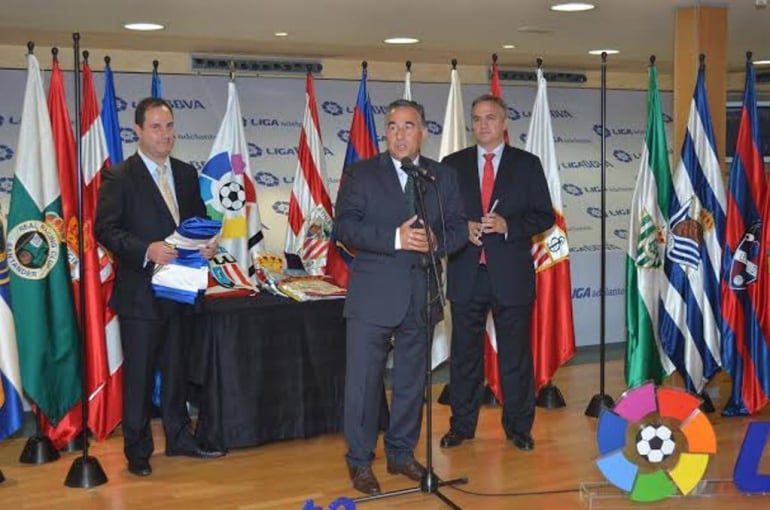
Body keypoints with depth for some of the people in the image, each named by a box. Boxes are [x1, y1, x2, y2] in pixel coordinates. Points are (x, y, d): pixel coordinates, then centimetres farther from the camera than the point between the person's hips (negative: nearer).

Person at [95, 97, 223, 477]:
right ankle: (137, 450, 16)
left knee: (176, 370, 17)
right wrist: (147, 250, -25)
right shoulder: (119, 176, -7)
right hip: (140, 293, -6)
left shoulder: (186, 173, 10)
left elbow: (199, 220, 17)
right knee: (138, 375, 3)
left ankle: (179, 439, 31)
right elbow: (105, 229, -13)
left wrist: (207, 244, -5)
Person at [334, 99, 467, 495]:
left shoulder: (443, 176, 9)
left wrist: (436, 241, -14)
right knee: (363, 380, 0)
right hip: (373, 294, -3)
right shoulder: (360, 173, 0)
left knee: (412, 381, 14)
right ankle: (359, 461, 14)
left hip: (421, 295, 3)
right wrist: (395, 238, -20)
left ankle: (402, 453, 29)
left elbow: (458, 228, 8)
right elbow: (344, 227, -9)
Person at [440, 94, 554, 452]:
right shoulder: (452, 165, 8)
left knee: (516, 355, 6)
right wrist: (462, 228, -12)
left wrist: (508, 225, -14)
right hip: (465, 274, 1)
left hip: (511, 274, -1)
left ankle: (518, 426, 20)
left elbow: (544, 216, 1)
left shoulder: (527, 164, 4)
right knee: (465, 354, 9)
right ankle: (462, 425, 21)